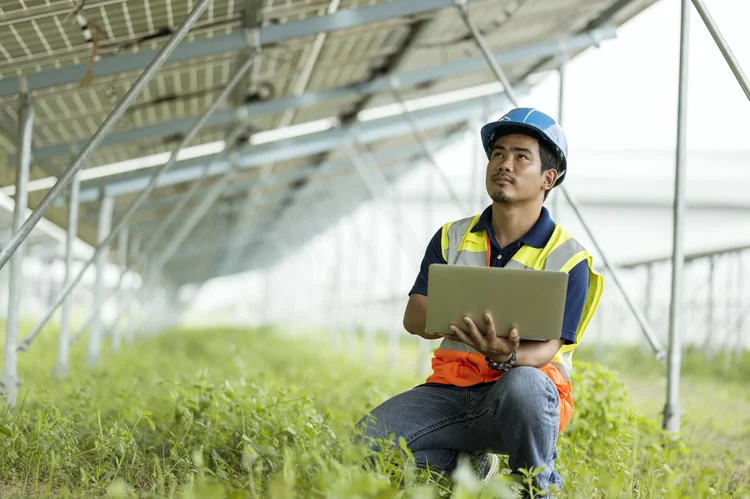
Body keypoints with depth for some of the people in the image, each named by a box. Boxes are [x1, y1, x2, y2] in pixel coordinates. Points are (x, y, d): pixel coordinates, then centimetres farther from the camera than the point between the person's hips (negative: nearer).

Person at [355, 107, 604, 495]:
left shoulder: (567, 258, -3)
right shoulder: (452, 239, 10)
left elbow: (546, 348, -12)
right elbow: (413, 318, 2)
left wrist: (508, 356, -37)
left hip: (533, 392, -3)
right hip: (451, 387, 4)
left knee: (522, 383, -41)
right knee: (365, 442, -21)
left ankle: (538, 488, -12)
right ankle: (464, 462, 8)